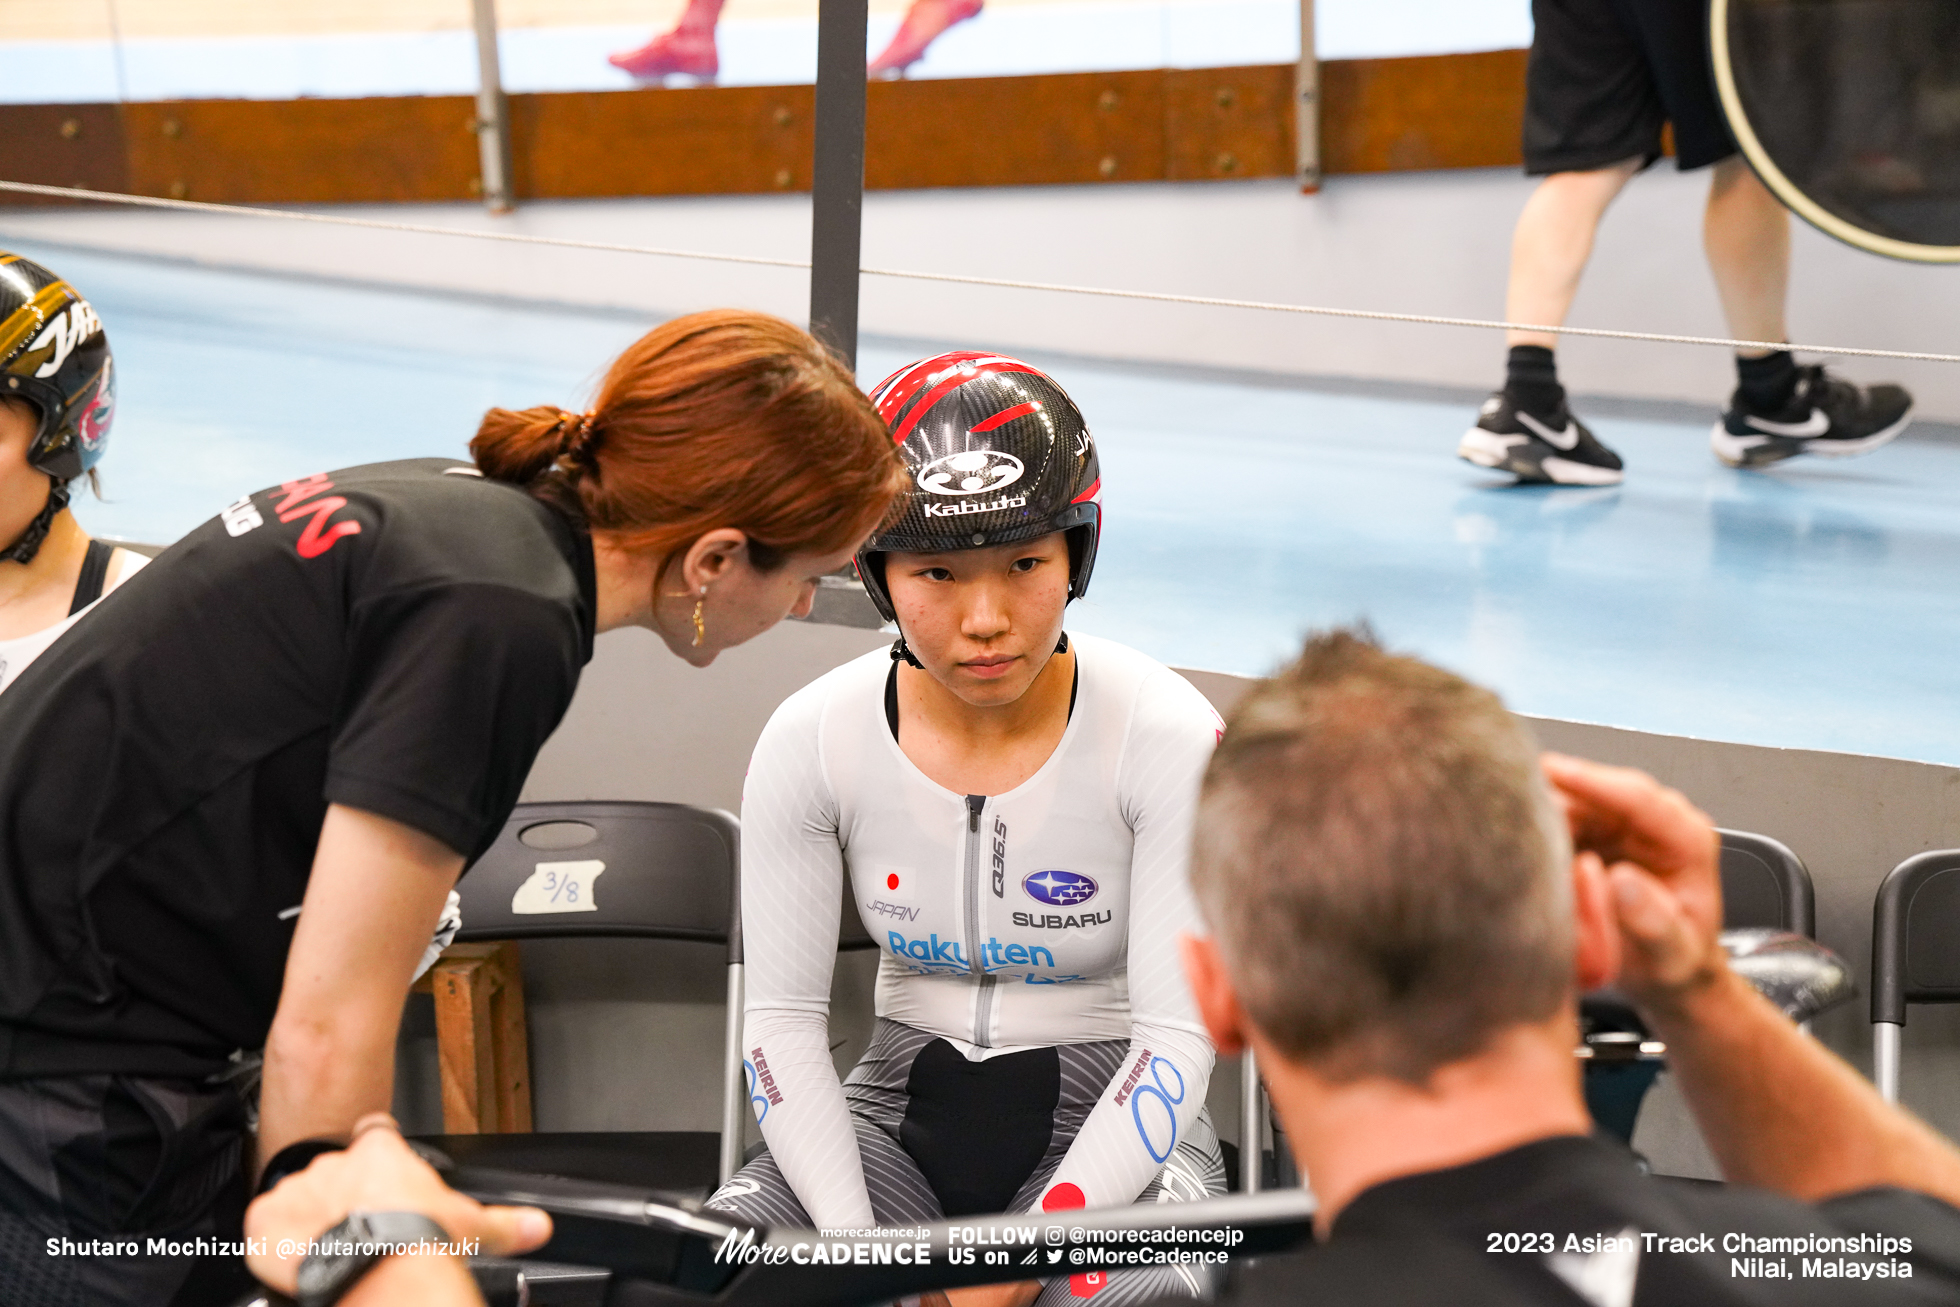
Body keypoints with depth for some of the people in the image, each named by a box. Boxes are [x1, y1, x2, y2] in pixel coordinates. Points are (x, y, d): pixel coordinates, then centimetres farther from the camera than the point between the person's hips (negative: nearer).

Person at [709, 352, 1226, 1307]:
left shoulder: (1168, 737, -15)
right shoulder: (812, 742, -7)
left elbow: (1176, 1034, -15)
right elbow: (784, 1020, -5)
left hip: (1108, 1122, -2)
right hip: (900, 1111, 2)